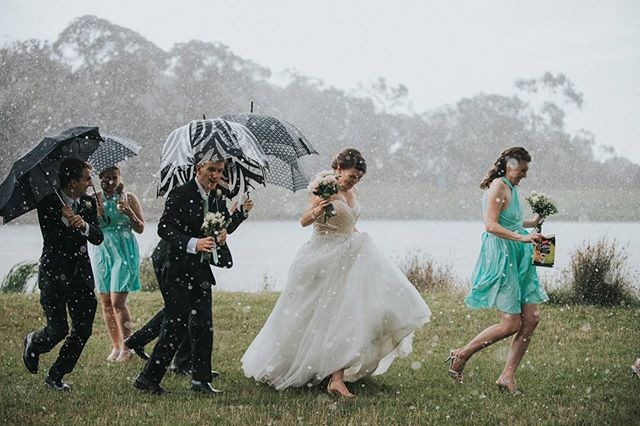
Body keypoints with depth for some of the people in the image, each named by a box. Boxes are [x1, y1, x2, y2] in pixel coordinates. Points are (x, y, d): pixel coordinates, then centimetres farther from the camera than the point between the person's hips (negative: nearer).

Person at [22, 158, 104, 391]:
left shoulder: (88, 203, 5)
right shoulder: (48, 204, -10)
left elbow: (98, 238, -2)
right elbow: (50, 239, -17)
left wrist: (84, 225, -21)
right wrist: (65, 221, -30)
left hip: (81, 274, 5)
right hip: (54, 274, -5)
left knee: (83, 329, 0)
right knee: (58, 329, -6)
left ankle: (56, 376, 15)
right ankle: (33, 343, 29)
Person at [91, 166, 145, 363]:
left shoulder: (129, 198, 1)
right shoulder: (96, 199, 7)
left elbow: (140, 228, 1)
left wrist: (129, 213, -16)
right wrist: (94, 216, -15)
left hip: (124, 252, -4)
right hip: (101, 251, 4)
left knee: (117, 301, -12)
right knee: (105, 303, 3)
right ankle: (115, 347, 11)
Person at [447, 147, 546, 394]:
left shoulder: (511, 188, 17)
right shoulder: (498, 187, -12)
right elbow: (491, 226, -22)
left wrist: (532, 223, 21)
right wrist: (522, 237, -27)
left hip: (518, 259, 10)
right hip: (501, 258, -10)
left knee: (531, 318, 1)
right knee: (511, 324, -10)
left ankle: (507, 377, 7)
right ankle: (461, 356, 6)